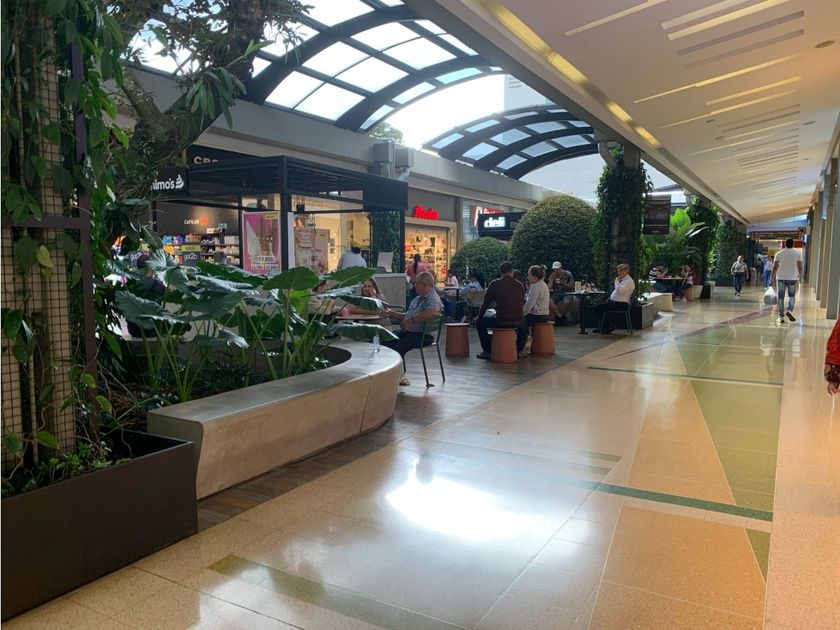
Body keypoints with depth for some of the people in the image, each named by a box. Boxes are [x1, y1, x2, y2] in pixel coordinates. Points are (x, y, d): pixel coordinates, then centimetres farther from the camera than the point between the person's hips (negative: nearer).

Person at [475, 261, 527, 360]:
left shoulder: (495, 284, -2)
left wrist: (479, 316, 22)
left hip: (500, 322, -3)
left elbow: (486, 303, 5)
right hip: (517, 322, 3)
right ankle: (519, 350, 32)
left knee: (480, 322, 21)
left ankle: (487, 351, 18)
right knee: (524, 321, 38)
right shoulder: (520, 285, 8)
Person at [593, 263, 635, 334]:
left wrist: (616, 282, -11)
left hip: (622, 304, -10)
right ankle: (601, 327, -2)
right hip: (614, 302, 10)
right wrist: (610, 298, 10)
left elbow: (620, 291, -25)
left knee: (601, 309, -20)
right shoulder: (621, 280, 19)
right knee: (597, 307, -4)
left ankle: (609, 327, -5)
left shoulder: (629, 281, -11)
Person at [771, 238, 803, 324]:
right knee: (792, 296, 15)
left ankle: (781, 317, 2)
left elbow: (774, 267, -2)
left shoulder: (779, 254, 1)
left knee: (780, 297, 4)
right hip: (792, 278, 0)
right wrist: (799, 276, 13)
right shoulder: (797, 254, 2)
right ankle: (789, 310, -8)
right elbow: (800, 267, -1)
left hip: (781, 278, 0)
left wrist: (772, 278, 4)